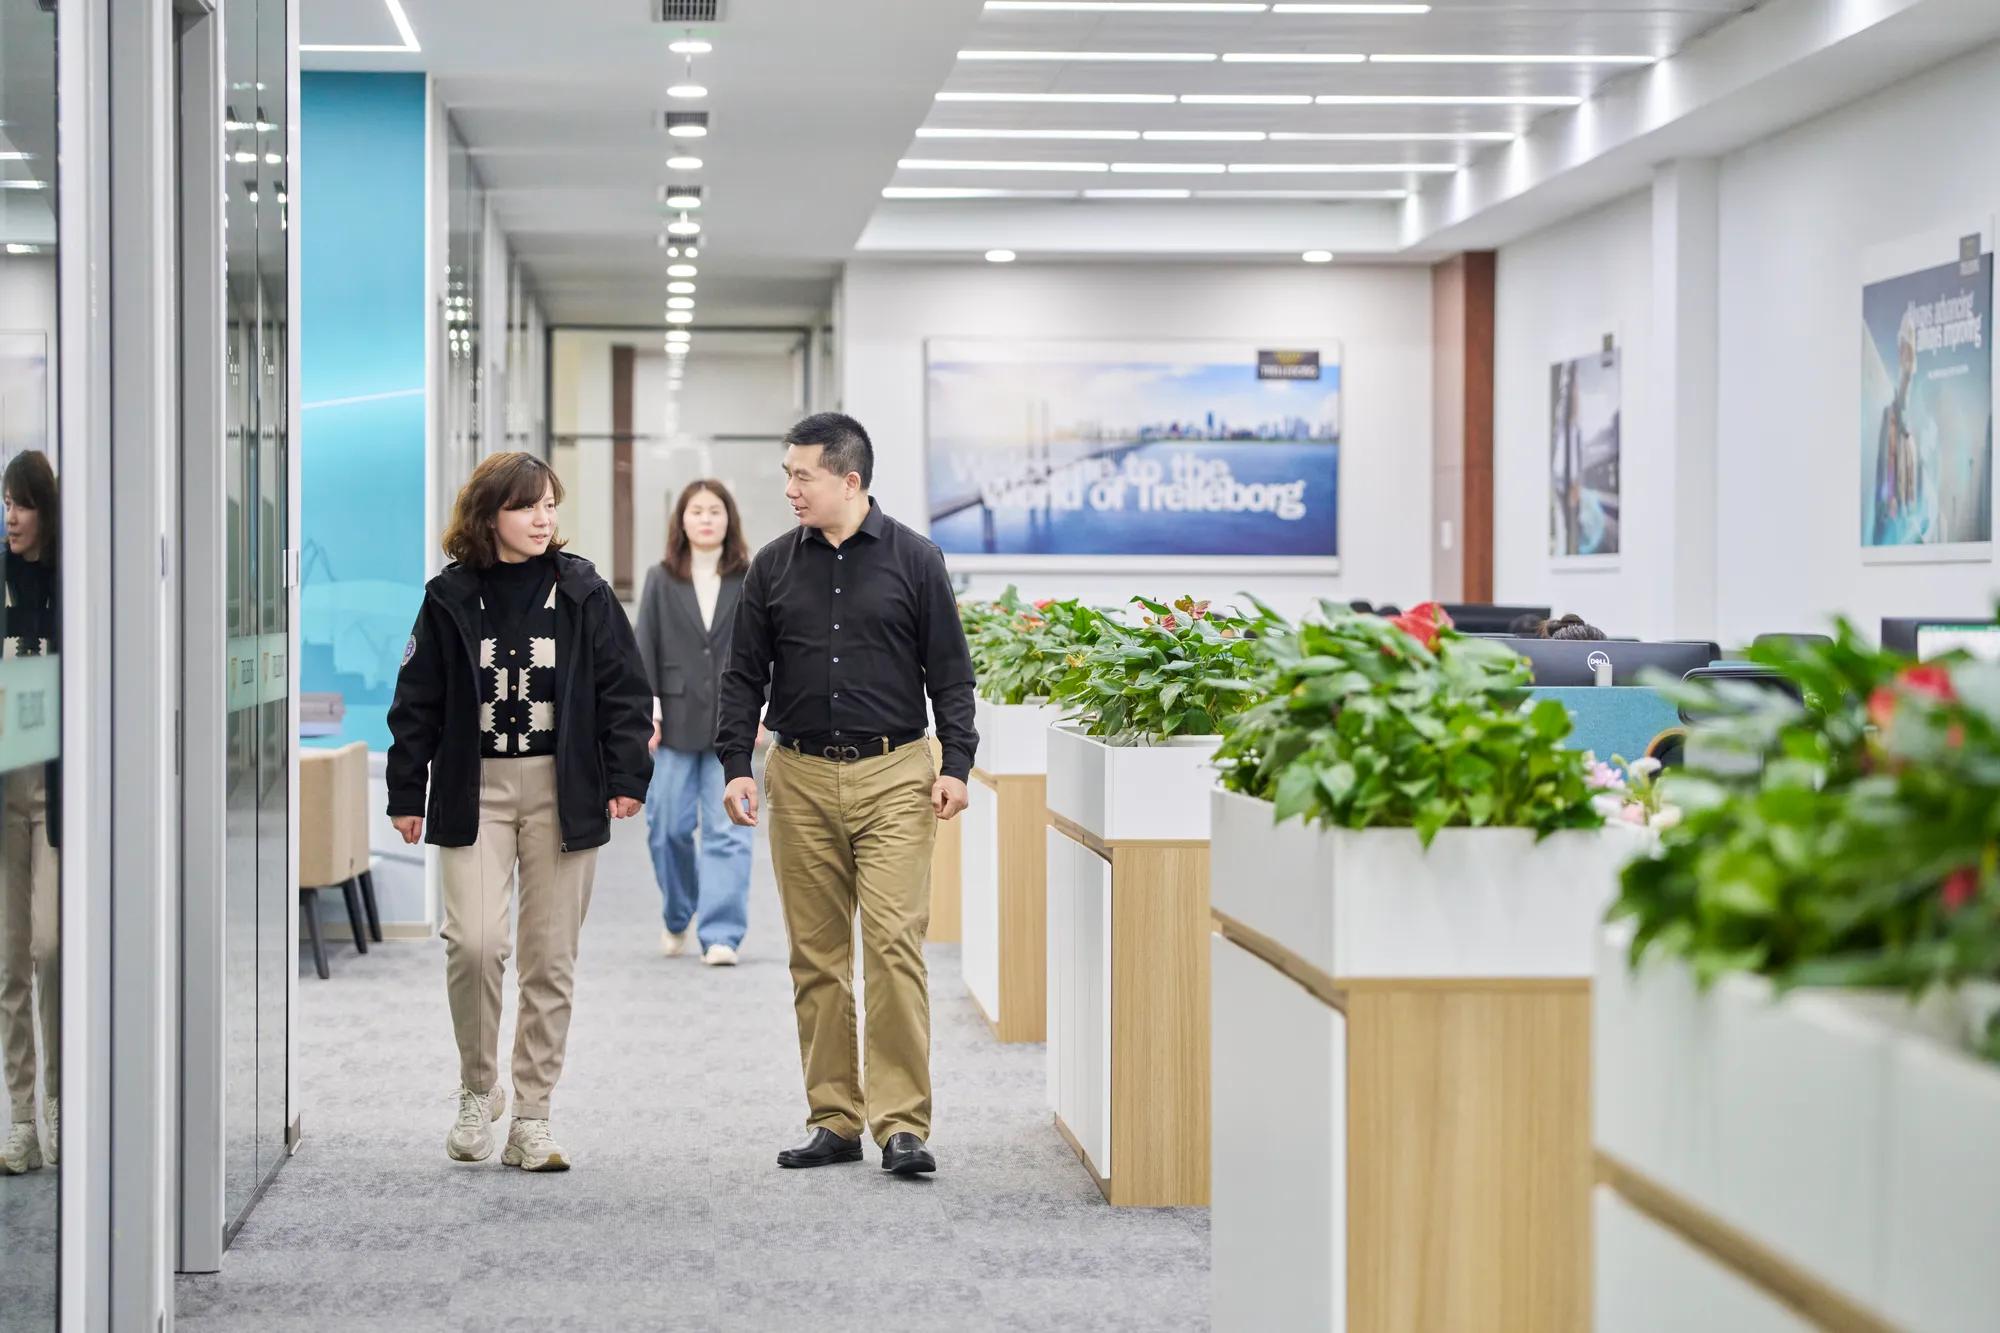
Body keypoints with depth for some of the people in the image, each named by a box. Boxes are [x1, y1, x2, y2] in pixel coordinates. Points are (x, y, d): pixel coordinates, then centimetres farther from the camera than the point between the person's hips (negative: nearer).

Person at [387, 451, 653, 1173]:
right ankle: (478, 1088, 9)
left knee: (551, 957, 2)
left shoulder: (583, 593, 4)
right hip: (475, 788, -1)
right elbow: (417, 702, 6)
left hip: (561, 789, 1)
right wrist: (407, 794, 4)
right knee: (473, 942, -15)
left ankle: (531, 1119, 11)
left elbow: (623, 689, 6)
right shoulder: (450, 598, 3)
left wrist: (625, 777, -1)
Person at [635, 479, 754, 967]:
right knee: (669, 826, 4)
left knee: (727, 830, -6)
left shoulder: (748, 580, 5)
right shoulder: (660, 580, 7)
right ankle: (677, 917, 27)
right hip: (676, 720, 1)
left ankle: (722, 935, -6)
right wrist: (647, 710, -5)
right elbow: (645, 648, 4)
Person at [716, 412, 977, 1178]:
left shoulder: (914, 560, 2)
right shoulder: (773, 567, 9)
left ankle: (902, 1123, -8)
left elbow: (950, 672, 3)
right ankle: (833, 1121, 13)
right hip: (801, 779, 3)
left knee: (894, 944, -11)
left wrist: (955, 764, -6)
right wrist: (735, 764, 1)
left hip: (893, 776, -3)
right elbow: (744, 675, 11)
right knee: (816, 957, 5)